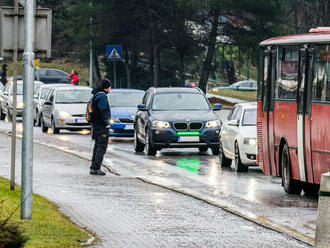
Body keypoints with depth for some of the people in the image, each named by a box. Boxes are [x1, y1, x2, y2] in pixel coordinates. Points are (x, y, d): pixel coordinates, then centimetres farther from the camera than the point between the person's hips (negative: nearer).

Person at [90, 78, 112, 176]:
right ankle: (96, 168, -9)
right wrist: (106, 123, -15)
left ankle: (93, 168, 18)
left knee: (97, 146, 15)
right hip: (102, 127, -10)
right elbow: (102, 111, -22)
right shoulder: (102, 96, -16)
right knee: (101, 147, -7)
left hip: (96, 125, 10)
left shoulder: (97, 95, 16)